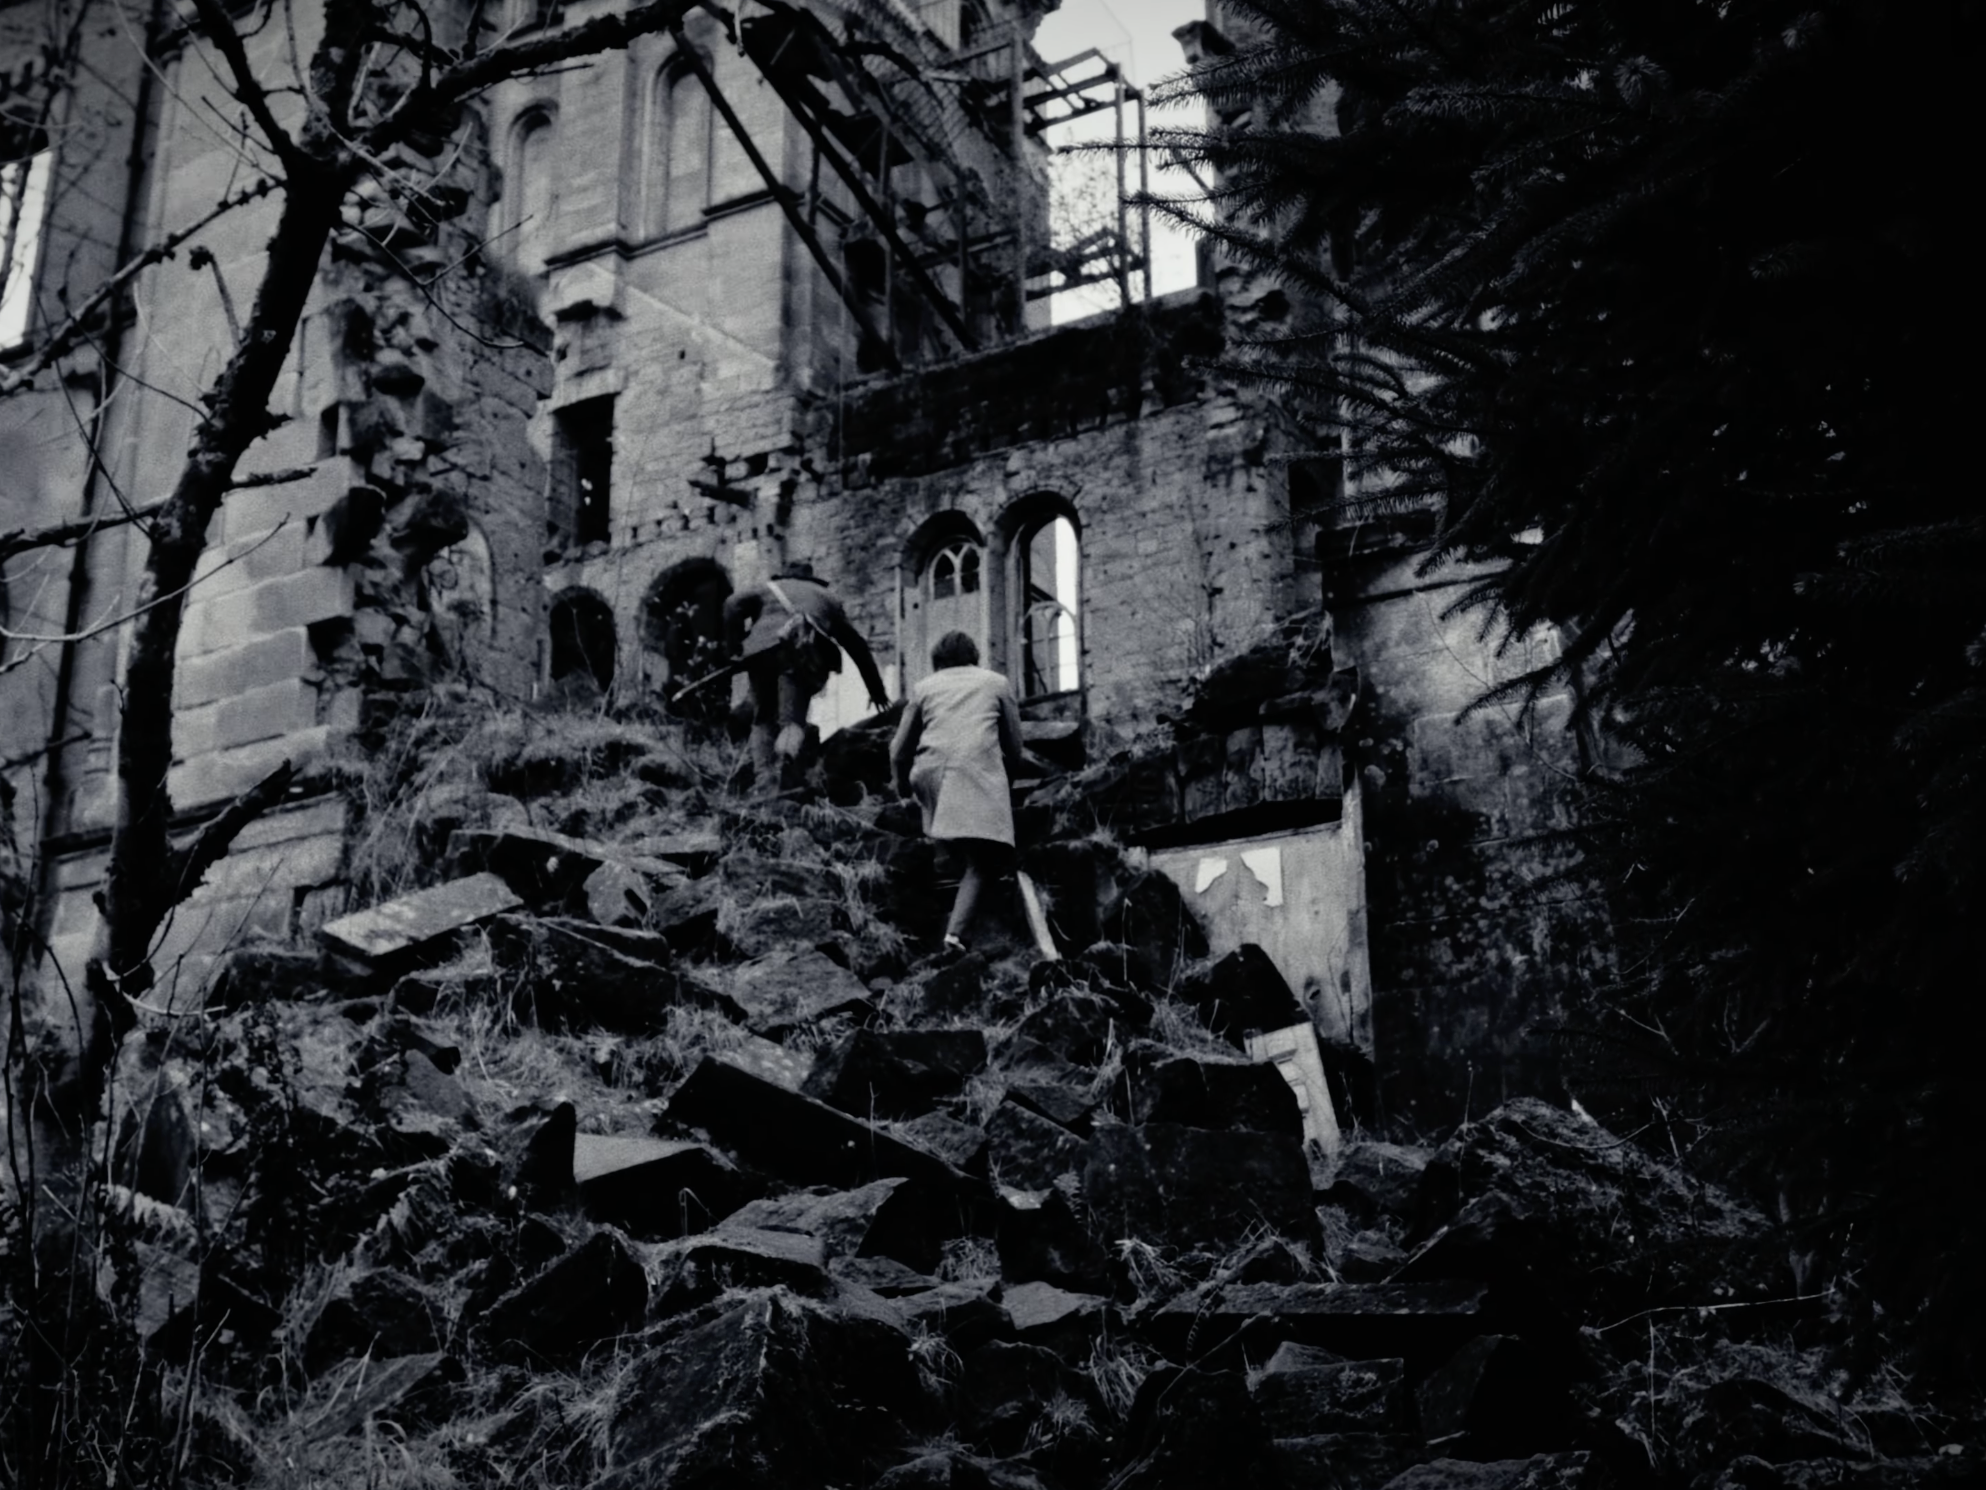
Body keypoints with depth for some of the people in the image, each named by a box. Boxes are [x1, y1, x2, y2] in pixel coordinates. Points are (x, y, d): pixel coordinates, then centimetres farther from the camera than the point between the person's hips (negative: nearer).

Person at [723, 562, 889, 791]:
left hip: (764, 652, 0)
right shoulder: (826, 597, 35)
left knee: (763, 720, 12)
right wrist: (876, 689, 40)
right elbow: (857, 645, 36)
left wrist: (738, 647, 12)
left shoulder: (768, 588, 31)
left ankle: (765, 785, -5)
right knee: (793, 720, -4)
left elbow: (733, 605, 10)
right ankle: (784, 759, -39)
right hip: (803, 658, 0)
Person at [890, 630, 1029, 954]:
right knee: (981, 861, -5)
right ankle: (956, 932, -22)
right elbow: (1015, 750, 24)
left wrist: (903, 787, 38)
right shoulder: (997, 683, 23)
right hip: (979, 772, -2)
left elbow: (899, 751, 22)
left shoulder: (924, 687, 24)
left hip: (930, 774, 2)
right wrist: (1016, 764, 44)